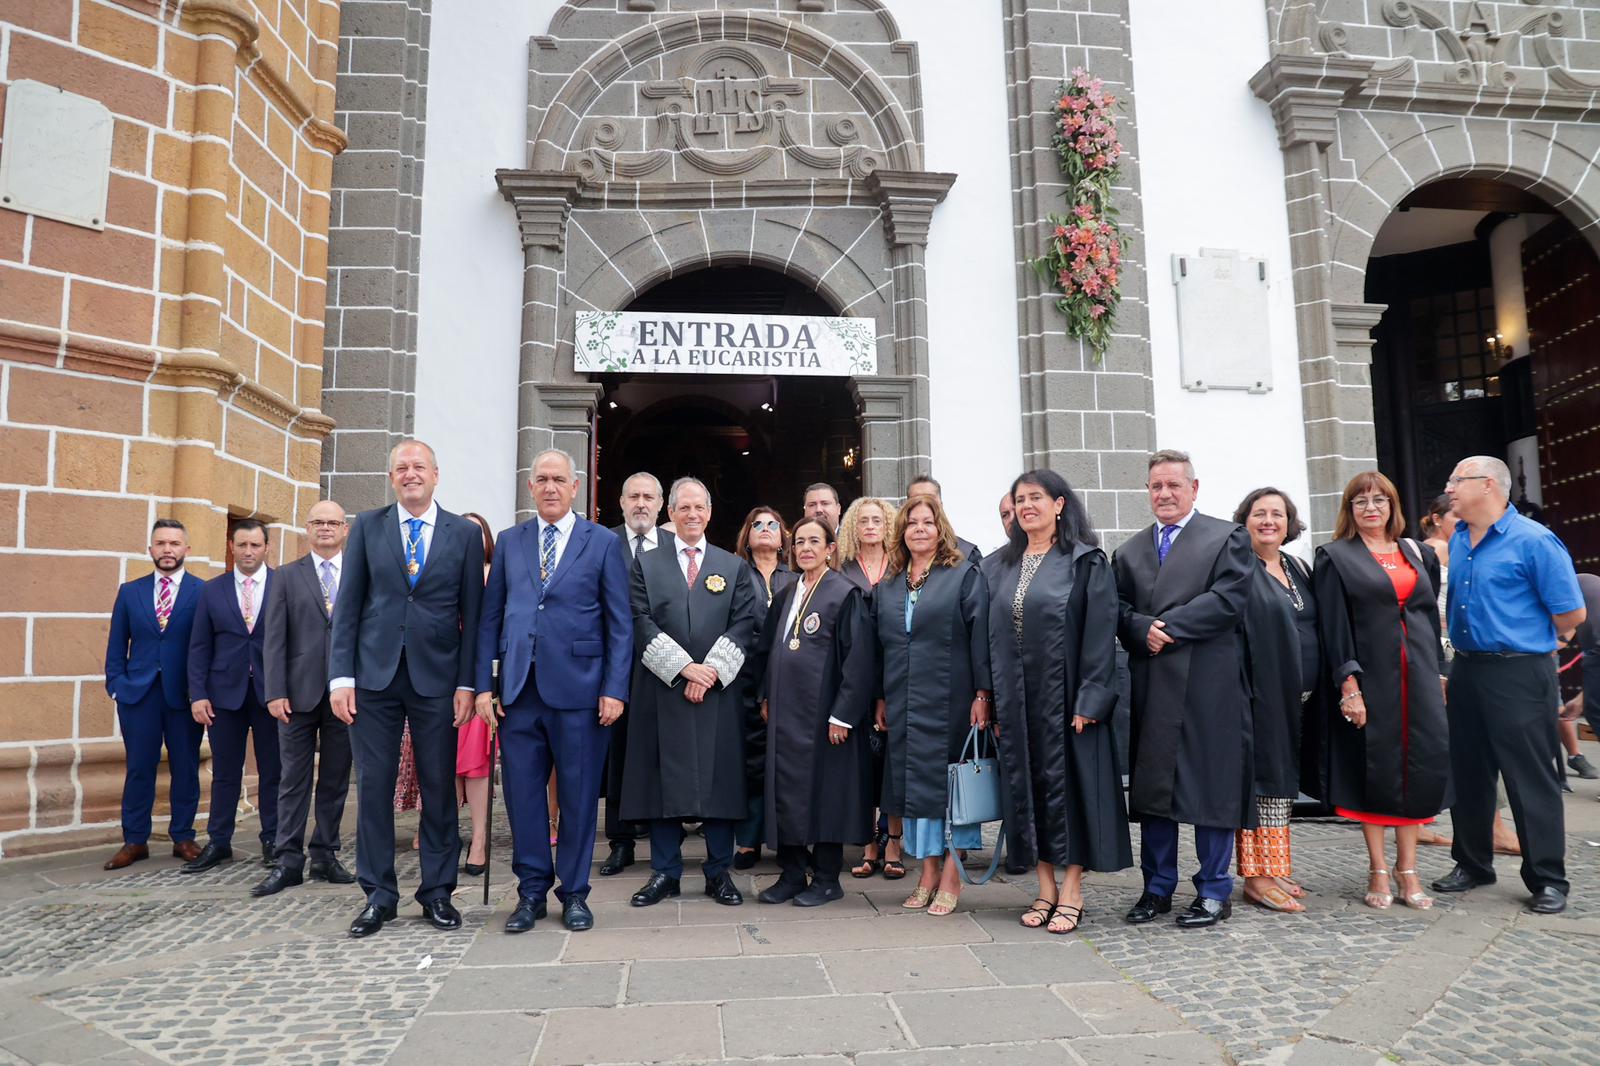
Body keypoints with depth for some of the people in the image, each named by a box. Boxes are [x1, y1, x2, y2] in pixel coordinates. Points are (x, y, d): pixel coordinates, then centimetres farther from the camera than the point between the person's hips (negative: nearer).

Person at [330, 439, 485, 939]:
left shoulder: (465, 533, 4)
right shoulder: (367, 526, 7)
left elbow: (471, 612, 2)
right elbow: (348, 605, 4)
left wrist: (466, 683, -4)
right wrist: (341, 676, -3)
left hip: (437, 678, -1)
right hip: (374, 674, 1)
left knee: (439, 786, 5)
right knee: (373, 785, 4)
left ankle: (437, 891, 19)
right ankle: (378, 895, 18)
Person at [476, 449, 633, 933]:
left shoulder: (604, 542, 3)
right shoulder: (509, 542, 11)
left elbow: (620, 623, 0)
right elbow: (490, 616, 10)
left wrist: (615, 689, -8)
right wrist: (484, 684, 3)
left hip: (578, 688, -2)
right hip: (519, 689, 3)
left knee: (579, 795, 5)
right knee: (522, 793, 7)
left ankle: (574, 893, 20)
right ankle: (531, 891, 22)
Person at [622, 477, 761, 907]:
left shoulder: (734, 566, 12)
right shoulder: (646, 564, 9)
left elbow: (744, 625, 2)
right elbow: (641, 624, -1)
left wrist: (711, 670, -10)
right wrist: (685, 668, -11)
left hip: (720, 693, 1)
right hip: (663, 691, 0)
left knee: (719, 779, 3)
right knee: (664, 780, 4)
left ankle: (719, 872, 15)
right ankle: (665, 872, 15)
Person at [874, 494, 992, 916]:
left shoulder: (965, 575, -1)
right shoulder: (887, 586, 13)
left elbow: (981, 637, -7)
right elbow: (879, 643, 15)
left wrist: (982, 694, -13)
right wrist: (880, 698, 11)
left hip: (950, 702, -5)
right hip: (904, 705, 5)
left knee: (951, 783, 1)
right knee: (913, 784, 8)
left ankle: (951, 877, 11)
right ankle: (928, 873, 19)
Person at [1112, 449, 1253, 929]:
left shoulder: (1227, 538, 4)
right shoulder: (1129, 551, 17)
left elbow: (1228, 601, -9)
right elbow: (1118, 609, 8)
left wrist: (1168, 627, -13)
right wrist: (1143, 630, -12)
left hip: (1208, 686, -4)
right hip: (1150, 686, 4)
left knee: (1211, 786, 3)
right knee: (1150, 785, 8)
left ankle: (1213, 891, 16)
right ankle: (1157, 888, 20)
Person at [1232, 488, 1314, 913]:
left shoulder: (1298, 569, 15)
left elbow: (1316, 628, 19)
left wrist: (1311, 688, 12)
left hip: (1295, 695, 7)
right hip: (1259, 691, -7)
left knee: (1283, 778, 12)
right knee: (1262, 775, -3)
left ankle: (1276, 868, 22)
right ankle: (1257, 875, 4)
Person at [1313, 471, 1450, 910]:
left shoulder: (1418, 554, 14)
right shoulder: (1335, 557, 0)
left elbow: (1432, 615, 16)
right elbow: (1334, 625, -7)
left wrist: (1439, 674, 9)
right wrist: (1348, 685, -15)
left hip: (1417, 675, 4)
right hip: (1369, 675, -4)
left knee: (1420, 766, 3)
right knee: (1374, 768, 2)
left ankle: (1408, 869, 15)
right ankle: (1378, 871, 13)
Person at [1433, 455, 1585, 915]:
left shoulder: (1533, 540, -13)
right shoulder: (1457, 541, 9)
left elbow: (1572, 613, -11)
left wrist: (1526, 639, 3)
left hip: (1517, 675, -7)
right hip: (1465, 670, 7)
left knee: (1531, 781, 0)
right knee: (1468, 774, 14)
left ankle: (1547, 880, 13)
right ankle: (1472, 864, 27)